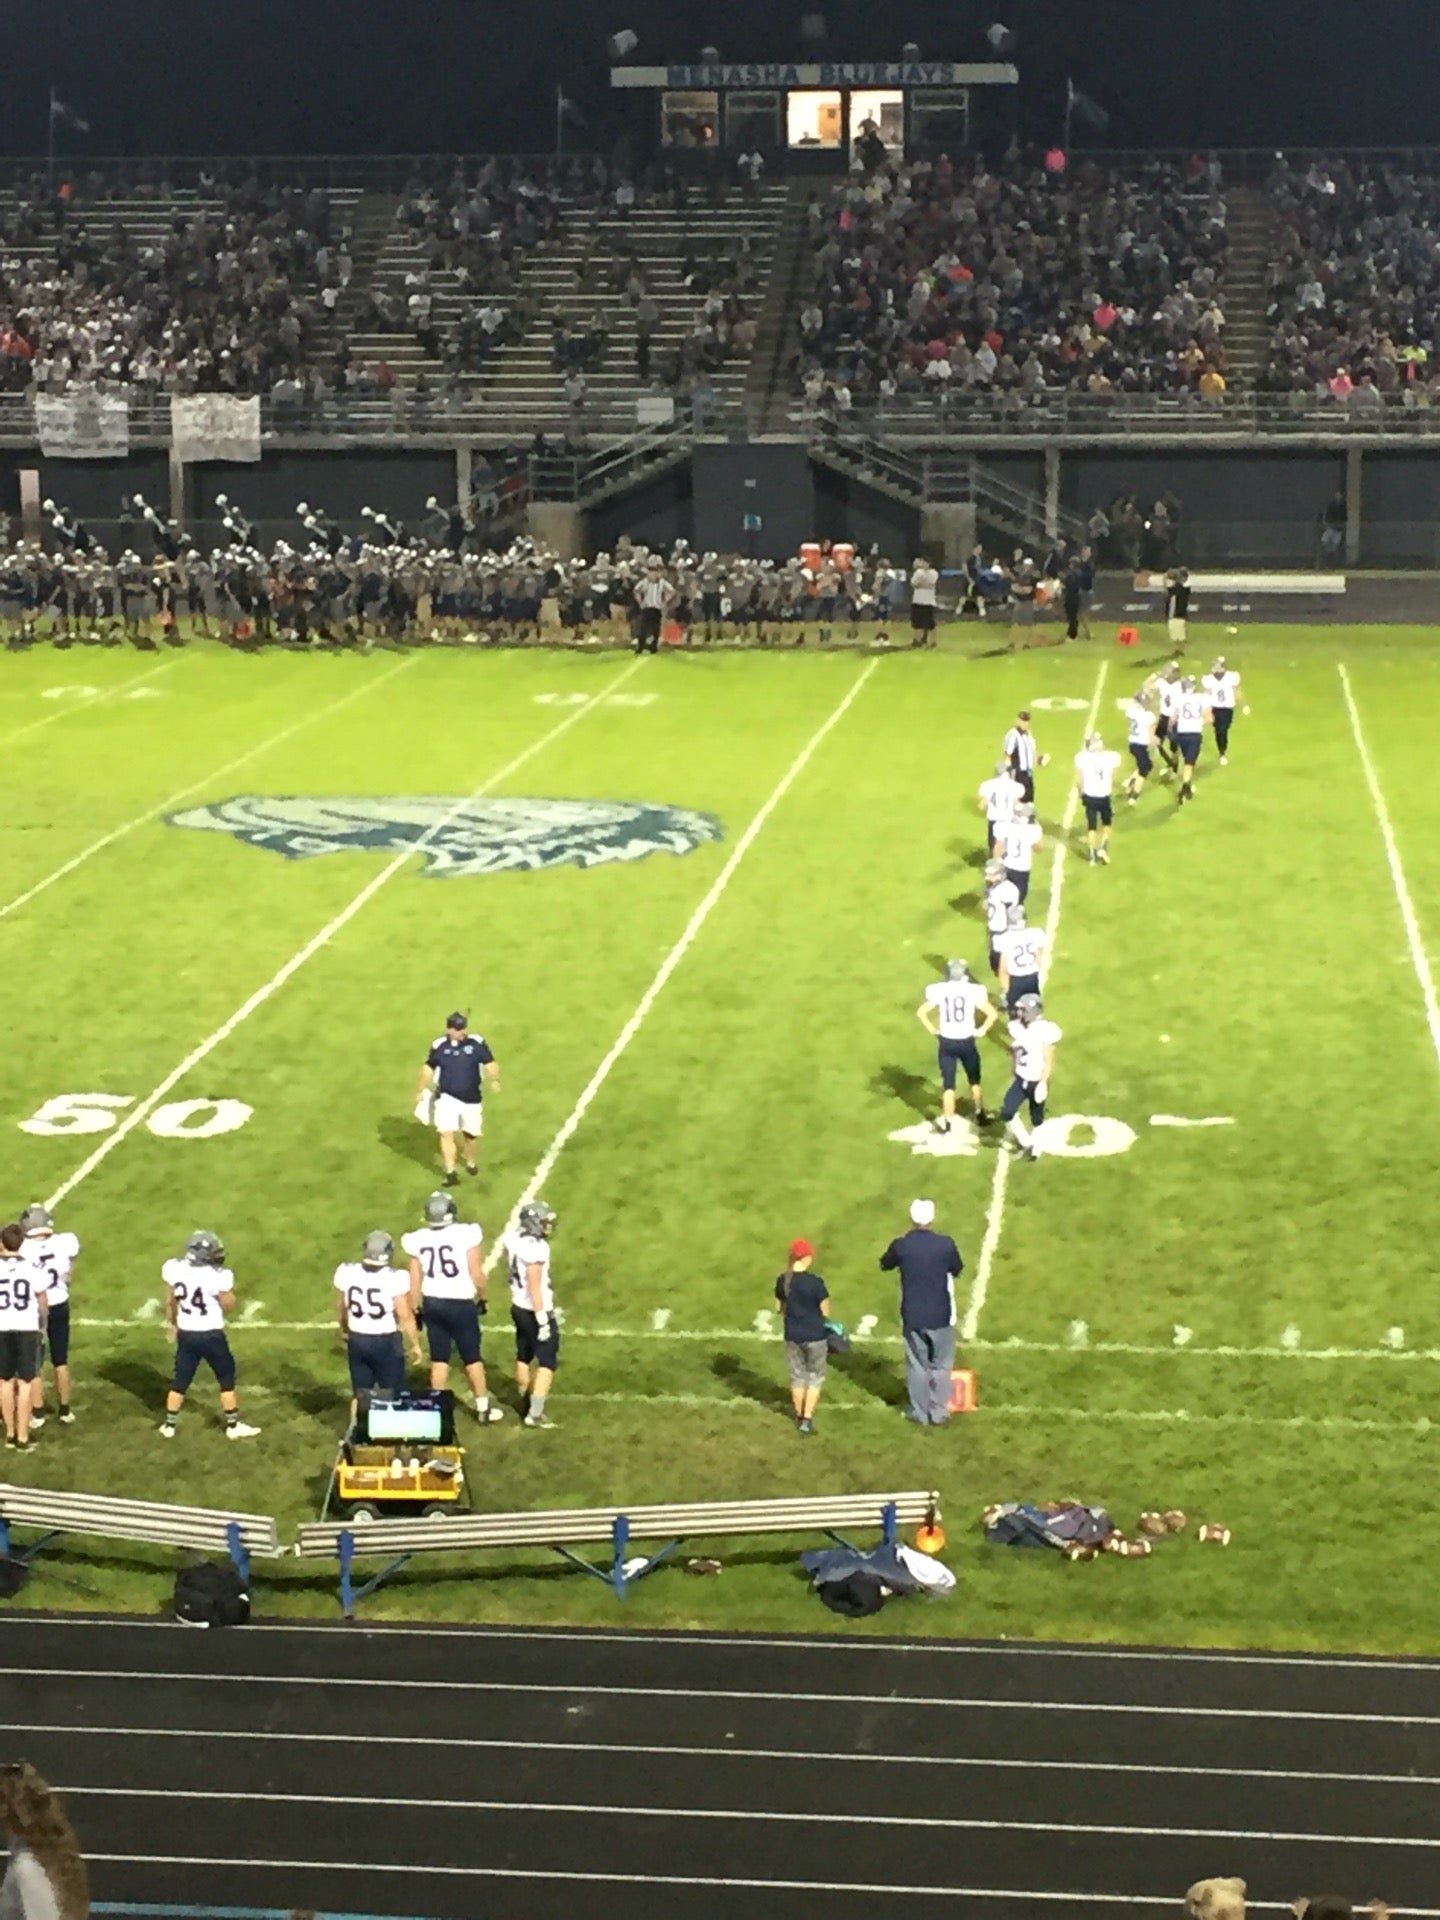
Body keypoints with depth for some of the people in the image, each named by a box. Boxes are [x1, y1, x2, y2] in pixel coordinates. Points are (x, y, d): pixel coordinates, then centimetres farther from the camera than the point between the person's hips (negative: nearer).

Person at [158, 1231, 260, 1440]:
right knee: (226, 1378, 14)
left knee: (181, 1380, 17)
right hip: (211, 1335, -4)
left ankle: (169, 1425, 23)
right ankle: (233, 1425, 20)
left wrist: (171, 1323, 22)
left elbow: (170, 1301, 6)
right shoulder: (217, 1276, -22)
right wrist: (229, 1288, 4)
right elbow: (229, 1306, -10)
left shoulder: (175, 1269, -8)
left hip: (186, 1334, 4)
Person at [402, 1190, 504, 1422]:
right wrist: (482, 1297, 6)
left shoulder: (418, 1240, -4)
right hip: (461, 1304, -3)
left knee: (439, 1358, 13)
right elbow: (476, 1272, -11)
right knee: (472, 1358, 10)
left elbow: (415, 1280, 2)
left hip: (432, 1304, 3)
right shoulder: (466, 1233, -15)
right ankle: (483, 1408, 19)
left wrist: (416, 1309, 13)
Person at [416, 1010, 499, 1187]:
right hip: (447, 1097, -1)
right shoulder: (439, 1046, -4)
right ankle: (450, 1171, -10)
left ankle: (470, 1163, 41)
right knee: (446, 1133, -14)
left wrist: (495, 1080, -21)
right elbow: (429, 1068, 8)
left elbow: (489, 1064, -7)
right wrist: (421, 1091, 13)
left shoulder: (476, 1043, -9)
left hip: (471, 1099, 1)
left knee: (470, 1134, 14)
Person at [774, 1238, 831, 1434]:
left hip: (792, 1335, 4)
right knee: (815, 1377, 10)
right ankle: (807, 1418, 5)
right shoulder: (815, 1282, -19)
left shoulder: (782, 1281, -4)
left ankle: (799, 1416, 27)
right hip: (815, 1336, -4)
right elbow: (825, 1312, -10)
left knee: (797, 1376, 18)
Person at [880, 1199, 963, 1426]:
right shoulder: (945, 1244, -14)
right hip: (940, 1316, -1)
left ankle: (920, 1413, 19)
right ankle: (939, 1413, 16)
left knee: (917, 1365, 14)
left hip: (912, 1316, 1)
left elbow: (885, 1265, 10)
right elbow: (957, 1270, 4)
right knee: (941, 1365, 13)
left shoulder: (901, 1245, -10)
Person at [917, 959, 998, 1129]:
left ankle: (946, 1121, 9)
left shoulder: (938, 991, -5)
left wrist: (932, 1030, 8)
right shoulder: (973, 991, -9)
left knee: (948, 1084, 10)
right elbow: (992, 1014, -12)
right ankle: (980, 1114, 33)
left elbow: (921, 1012, 0)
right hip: (967, 1042, -1)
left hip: (946, 1042, 1)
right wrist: (982, 1030, 1)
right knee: (974, 1081, 21)